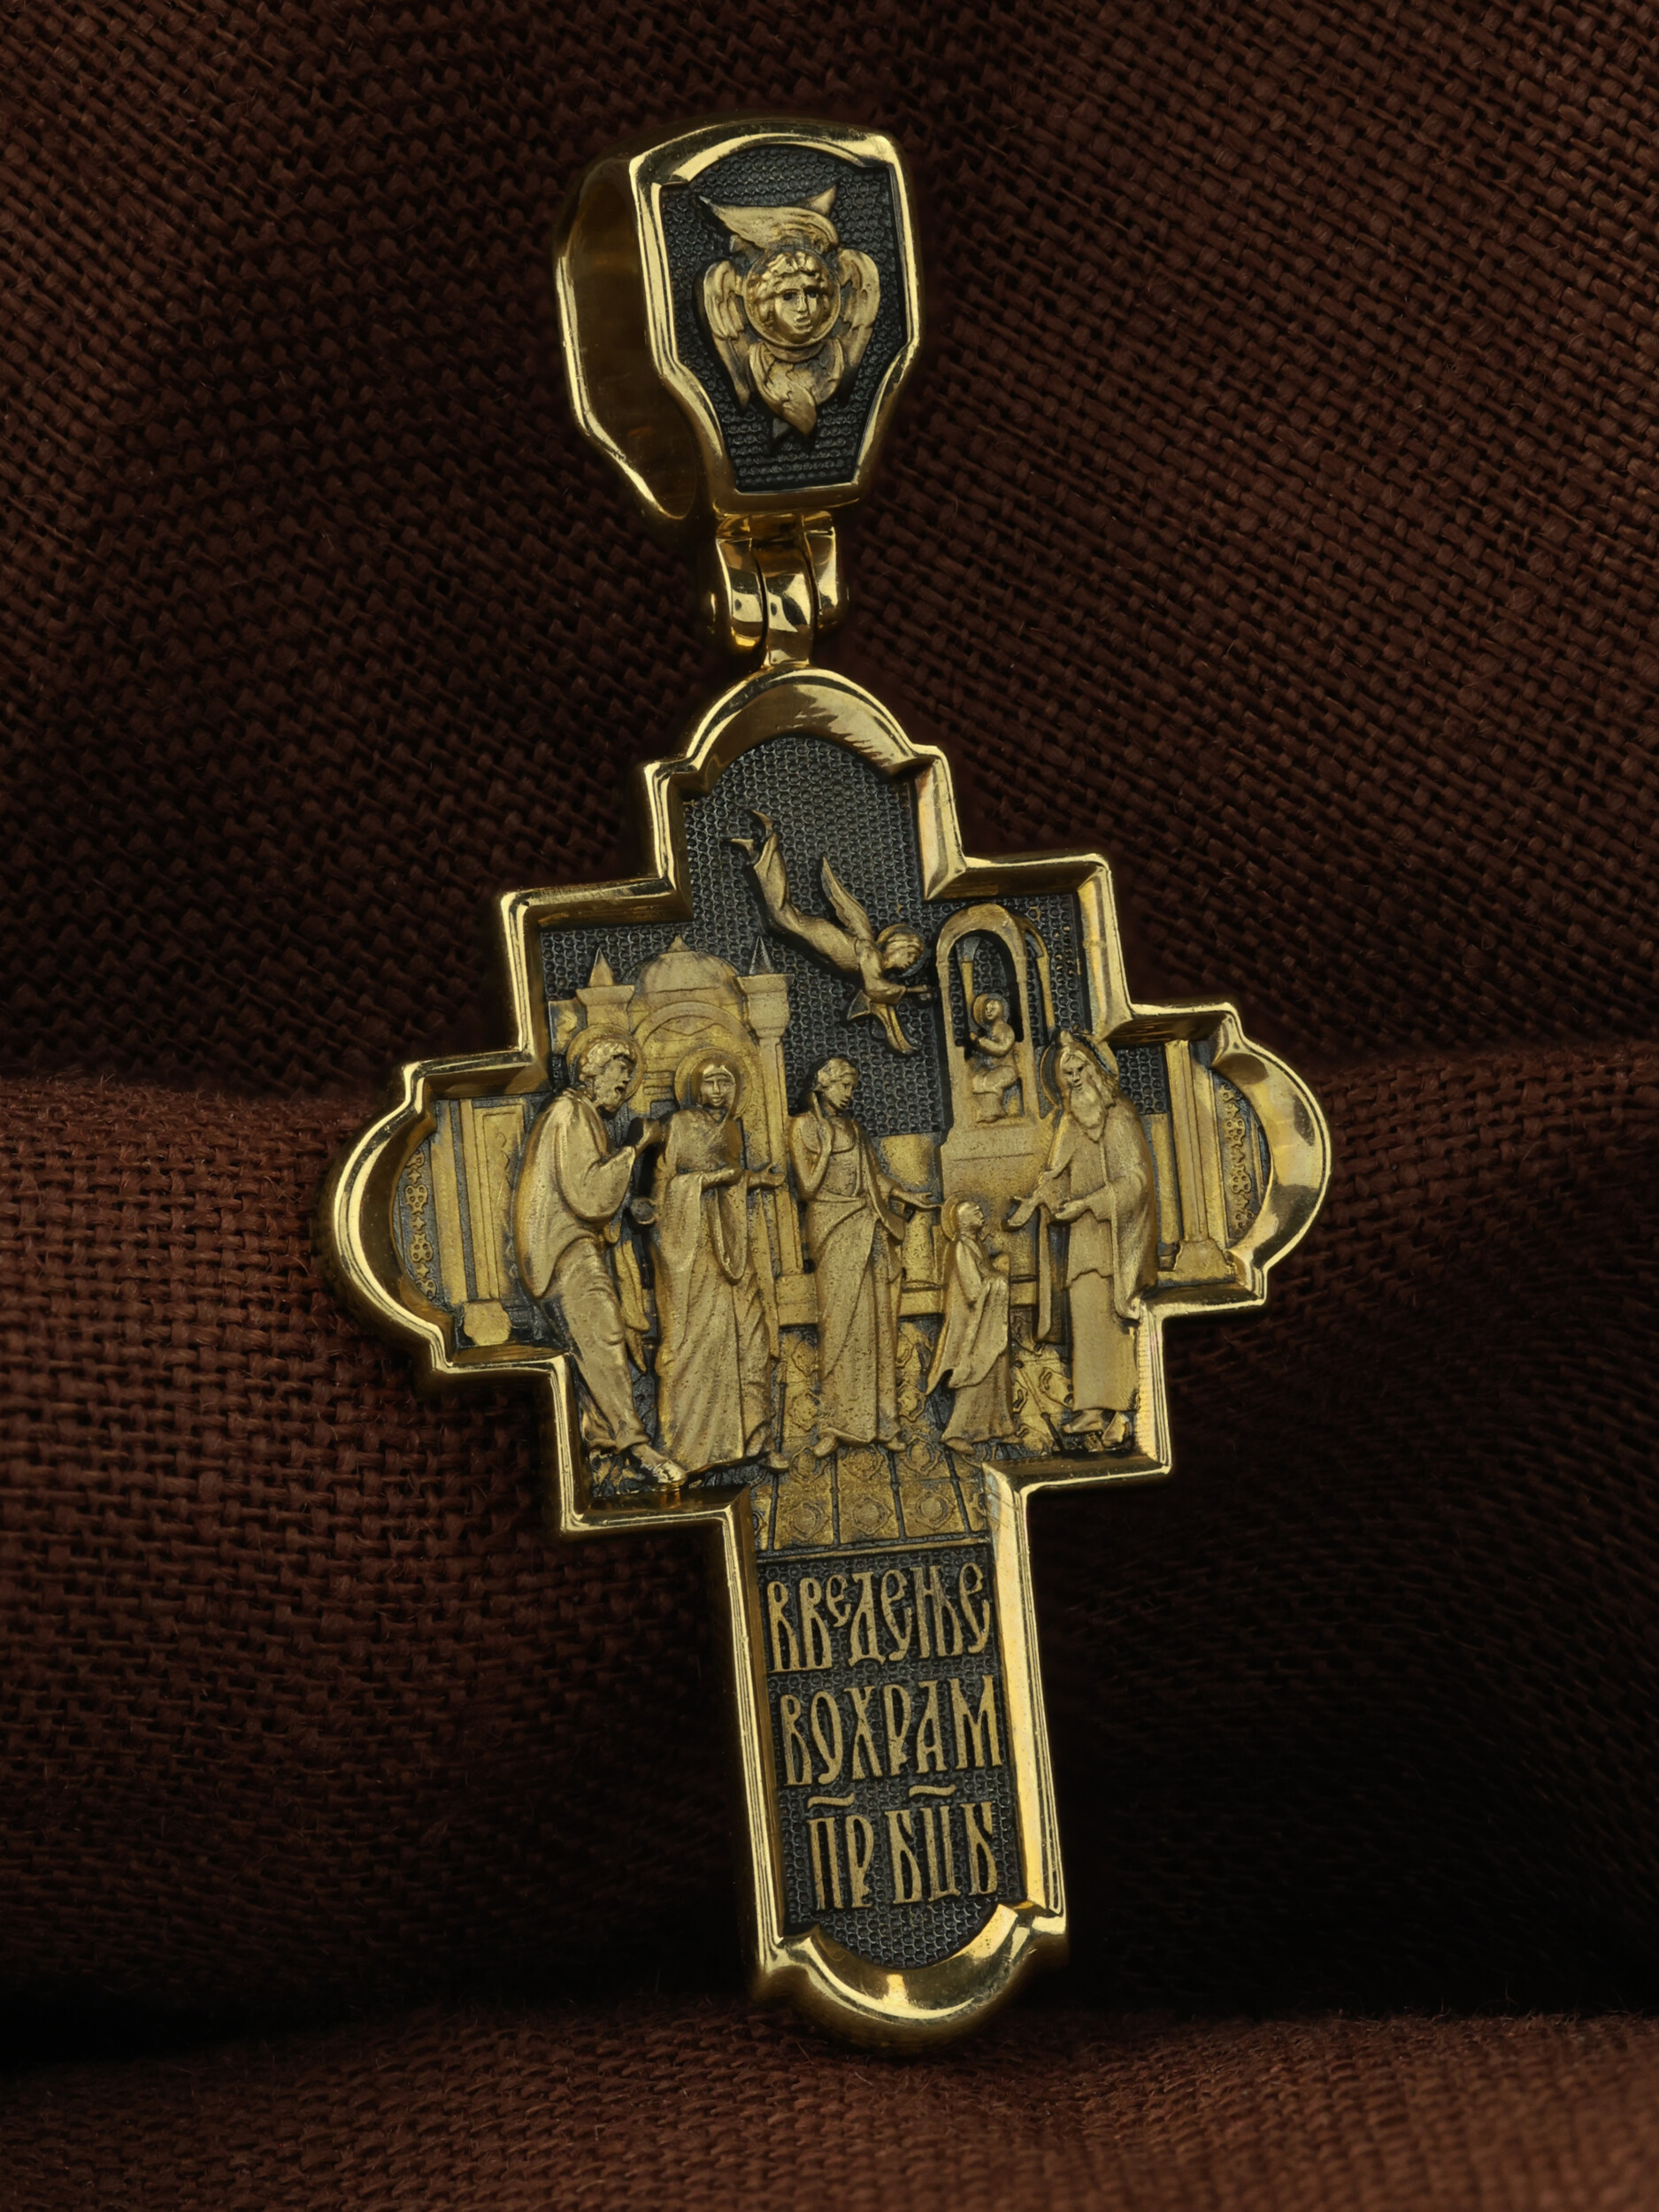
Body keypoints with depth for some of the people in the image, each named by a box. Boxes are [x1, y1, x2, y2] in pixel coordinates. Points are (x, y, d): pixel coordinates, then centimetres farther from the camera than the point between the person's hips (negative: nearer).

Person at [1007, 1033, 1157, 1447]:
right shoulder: (1070, 1122, 13)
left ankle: (1121, 1410, -5)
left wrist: (1084, 1204, -19)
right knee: (1085, 1310, 0)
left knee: (1115, 1313, -7)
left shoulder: (1120, 1118, -7)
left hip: (1116, 1229, -6)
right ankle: (1095, 1407, 0)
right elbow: (1055, 1172, 20)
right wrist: (1031, 1203, 4)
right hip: (1084, 1233, 6)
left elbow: (1135, 1179, -13)